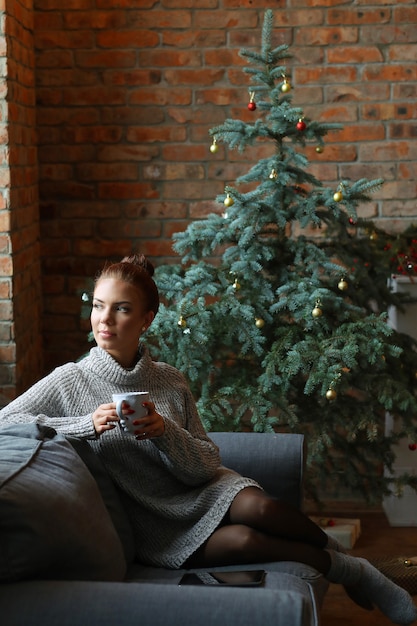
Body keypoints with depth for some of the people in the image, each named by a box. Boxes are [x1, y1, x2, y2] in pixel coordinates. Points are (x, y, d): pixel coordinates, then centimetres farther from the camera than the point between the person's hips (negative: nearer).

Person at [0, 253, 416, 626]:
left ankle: (337, 552, 0)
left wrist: (166, 433, -24)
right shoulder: (69, 382, -8)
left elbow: (205, 466, -2)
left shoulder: (171, 382, -1)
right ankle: (347, 570, -5)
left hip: (199, 491, 3)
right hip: (151, 521, -2)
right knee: (244, 541, -29)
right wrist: (87, 425, -24)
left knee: (257, 506, -30)